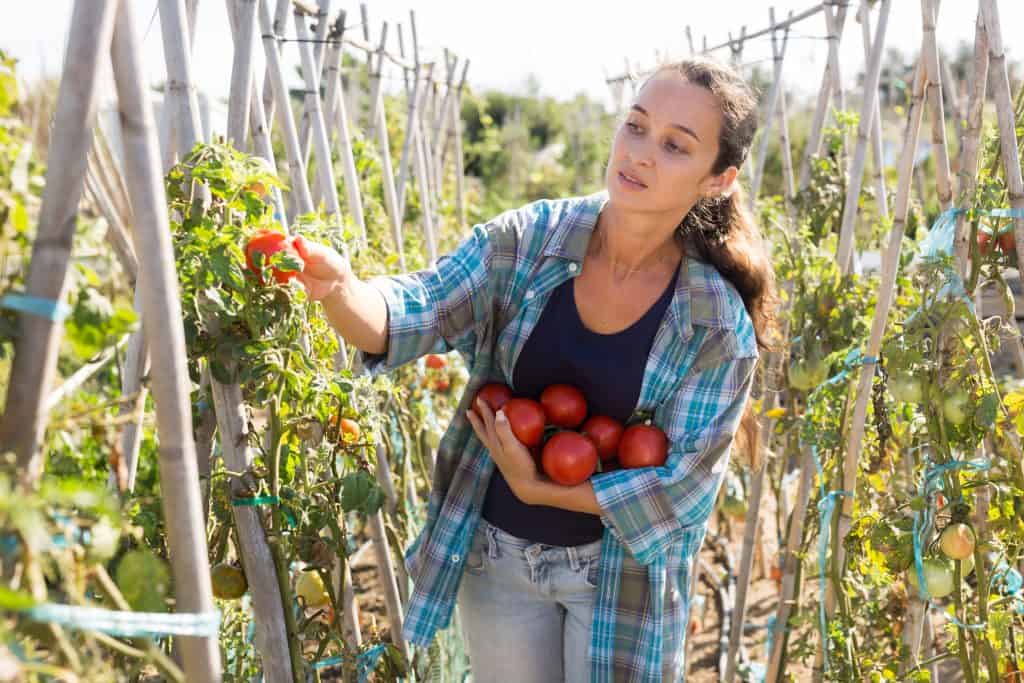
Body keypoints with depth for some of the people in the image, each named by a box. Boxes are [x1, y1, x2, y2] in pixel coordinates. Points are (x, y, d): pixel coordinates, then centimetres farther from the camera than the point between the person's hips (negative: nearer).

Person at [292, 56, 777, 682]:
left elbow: (685, 479, -14)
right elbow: (417, 311, -20)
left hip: (623, 573, -2)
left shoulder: (719, 320, -16)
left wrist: (540, 490, -17)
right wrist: (337, 286, -41)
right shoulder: (528, 240, -11)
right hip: (497, 555, 2)